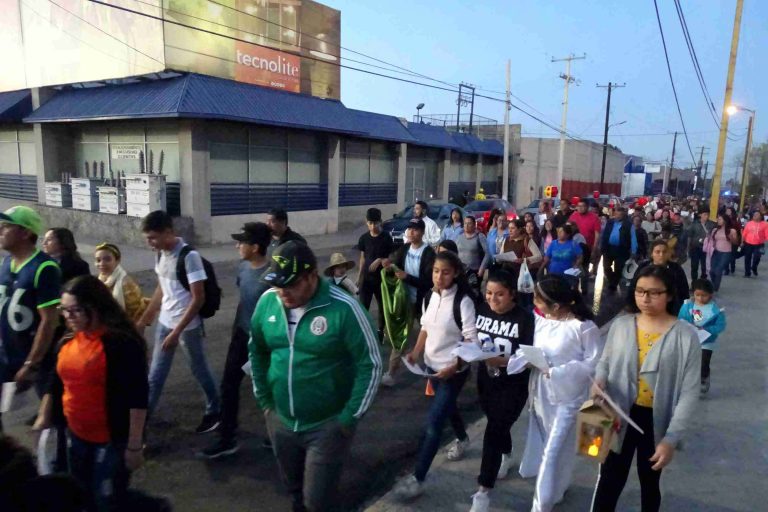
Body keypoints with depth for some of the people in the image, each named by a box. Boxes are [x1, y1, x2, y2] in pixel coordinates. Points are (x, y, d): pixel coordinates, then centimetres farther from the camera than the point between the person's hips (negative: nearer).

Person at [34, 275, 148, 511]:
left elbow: (137, 397, -23)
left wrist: (134, 446, -22)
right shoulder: (67, 342, 2)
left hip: (113, 441, -8)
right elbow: (56, 383, 16)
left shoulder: (122, 342, -22)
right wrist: (43, 417, 15)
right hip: (76, 436, 8)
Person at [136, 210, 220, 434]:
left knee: (199, 370, 11)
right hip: (164, 323, 6)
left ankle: (214, 411, 31)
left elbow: (198, 298, -21)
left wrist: (177, 331, -22)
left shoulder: (189, 256, -21)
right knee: (155, 375, 13)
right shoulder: (161, 254, 2)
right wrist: (144, 319, 17)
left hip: (187, 326, -6)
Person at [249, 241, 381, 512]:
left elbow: (370, 364, -17)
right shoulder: (268, 301, -8)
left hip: (327, 425, -5)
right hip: (280, 422, 5)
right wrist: (264, 400, 7)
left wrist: (350, 418, -14)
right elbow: (256, 350, 8)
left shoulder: (344, 308, -23)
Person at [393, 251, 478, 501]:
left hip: (453, 370, -7)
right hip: (432, 364, 7)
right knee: (446, 406, 28)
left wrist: (454, 367, -27)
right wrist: (416, 351, -3)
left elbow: (472, 340, -20)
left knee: (433, 423, -5)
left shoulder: (462, 301, -22)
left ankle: (417, 478, 7)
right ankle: (462, 438, 57)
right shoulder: (430, 296, -3)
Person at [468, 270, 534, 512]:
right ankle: (506, 457, 54)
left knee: (493, 432, -8)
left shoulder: (524, 318, -18)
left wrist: (502, 361, -33)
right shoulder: (482, 310, -3)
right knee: (498, 426, 24)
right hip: (485, 381, 5)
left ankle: (483, 492, 4)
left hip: (513, 386, -5)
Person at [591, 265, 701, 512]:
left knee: (650, 483, 22)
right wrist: (599, 380, -17)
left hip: (656, 421, -1)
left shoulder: (685, 335, -14)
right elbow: (605, 362, 6)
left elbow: (689, 392, -12)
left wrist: (671, 438, -14)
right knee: (609, 480, 10)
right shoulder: (620, 325, -7)